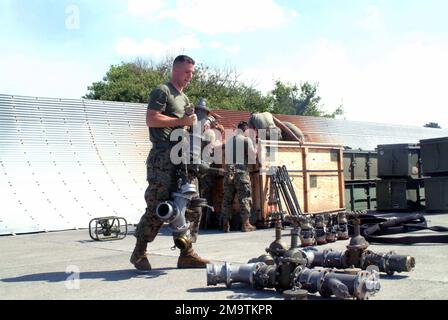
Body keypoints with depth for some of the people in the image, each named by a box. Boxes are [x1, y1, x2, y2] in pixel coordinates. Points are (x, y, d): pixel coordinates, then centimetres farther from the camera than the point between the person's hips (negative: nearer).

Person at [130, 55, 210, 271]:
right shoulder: (162, 92, -1)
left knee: (193, 207, 4)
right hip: (164, 157, -9)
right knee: (158, 207, -10)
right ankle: (139, 253, 2)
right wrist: (182, 121, -14)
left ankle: (186, 254, 10)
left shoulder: (184, 98, 27)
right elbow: (151, 119, -14)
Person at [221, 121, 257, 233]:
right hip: (242, 171, -4)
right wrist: (255, 150, 15)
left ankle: (225, 225, 8)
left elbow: (226, 157, 13)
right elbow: (252, 156, -2)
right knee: (245, 198, 2)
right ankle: (245, 224, 2)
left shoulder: (229, 141, 12)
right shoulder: (247, 140, -2)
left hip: (229, 171, 4)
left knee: (227, 198, 7)